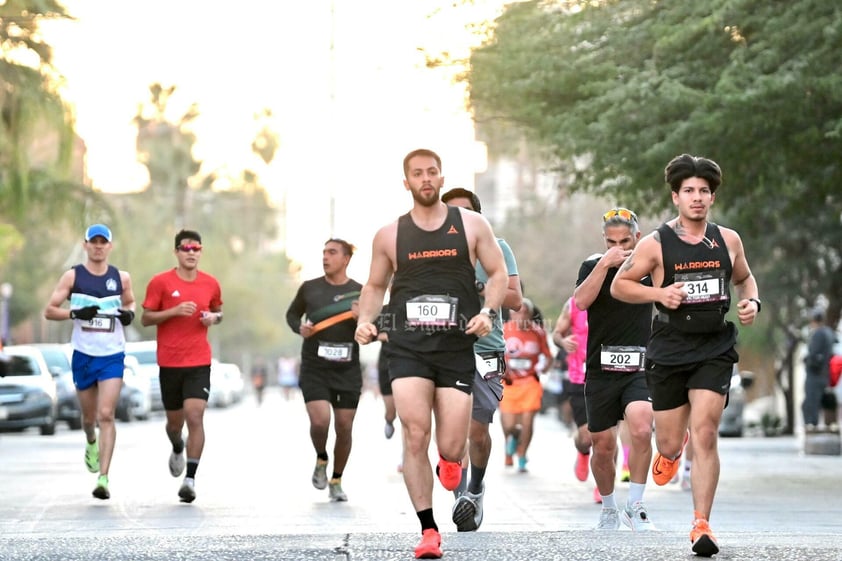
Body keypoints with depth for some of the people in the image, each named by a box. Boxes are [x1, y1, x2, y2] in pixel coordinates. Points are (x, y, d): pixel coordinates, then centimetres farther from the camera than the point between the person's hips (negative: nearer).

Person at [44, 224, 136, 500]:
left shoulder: (121, 278, 3)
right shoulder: (73, 276, -2)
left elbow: (129, 302, 21)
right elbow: (49, 310, -2)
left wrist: (129, 313, -2)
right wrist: (75, 313, -19)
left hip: (112, 355, -1)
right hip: (83, 354, 1)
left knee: (106, 415, -13)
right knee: (89, 416, 13)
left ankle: (103, 478, -16)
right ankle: (92, 444, 50)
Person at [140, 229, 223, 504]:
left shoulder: (211, 284, 5)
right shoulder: (160, 282, -3)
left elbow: (218, 312, 21)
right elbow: (145, 318, -3)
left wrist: (213, 318, -3)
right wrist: (175, 311, -17)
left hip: (199, 362, 0)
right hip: (169, 362, 0)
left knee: (195, 416, -14)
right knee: (175, 420, 11)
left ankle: (190, 478, -13)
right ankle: (177, 449, 47)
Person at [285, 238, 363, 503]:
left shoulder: (360, 292, 1)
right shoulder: (309, 288, 2)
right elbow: (292, 314, 18)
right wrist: (300, 328, -3)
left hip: (348, 370, 1)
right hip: (314, 369, -1)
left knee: (344, 427, 4)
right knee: (320, 420, -16)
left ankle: (336, 481, 23)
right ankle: (321, 460, 15)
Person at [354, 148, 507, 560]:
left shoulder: (471, 225, 5)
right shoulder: (389, 235, 8)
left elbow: (498, 274, 8)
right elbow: (375, 285, 18)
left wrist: (487, 312, -9)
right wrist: (366, 319, -1)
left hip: (457, 348, 0)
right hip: (408, 348, 1)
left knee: (451, 449, -4)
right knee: (415, 436, -15)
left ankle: (450, 461, 37)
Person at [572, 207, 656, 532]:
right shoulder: (593, 265, 2)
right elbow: (581, 301, -15)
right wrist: (605, 263, -21)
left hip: (640, 368, -1)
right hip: (601, 369, 1)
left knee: (641, 430, -24)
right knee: (603, 446, 7)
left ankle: (635, 507, -11)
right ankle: (608, 509, 31)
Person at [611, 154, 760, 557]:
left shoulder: (728, 240, 4)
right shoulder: (656, 244, -6)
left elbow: (744, 278, 21)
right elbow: (619, 285, 1)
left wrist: (752, 302, 0)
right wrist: (659, 293, -15)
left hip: (715, 352, 1)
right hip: (668, 353, -1)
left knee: (705, 435, -14)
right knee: (670, 443, 7)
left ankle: (701, 524, -10)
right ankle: (670, 451, 48)